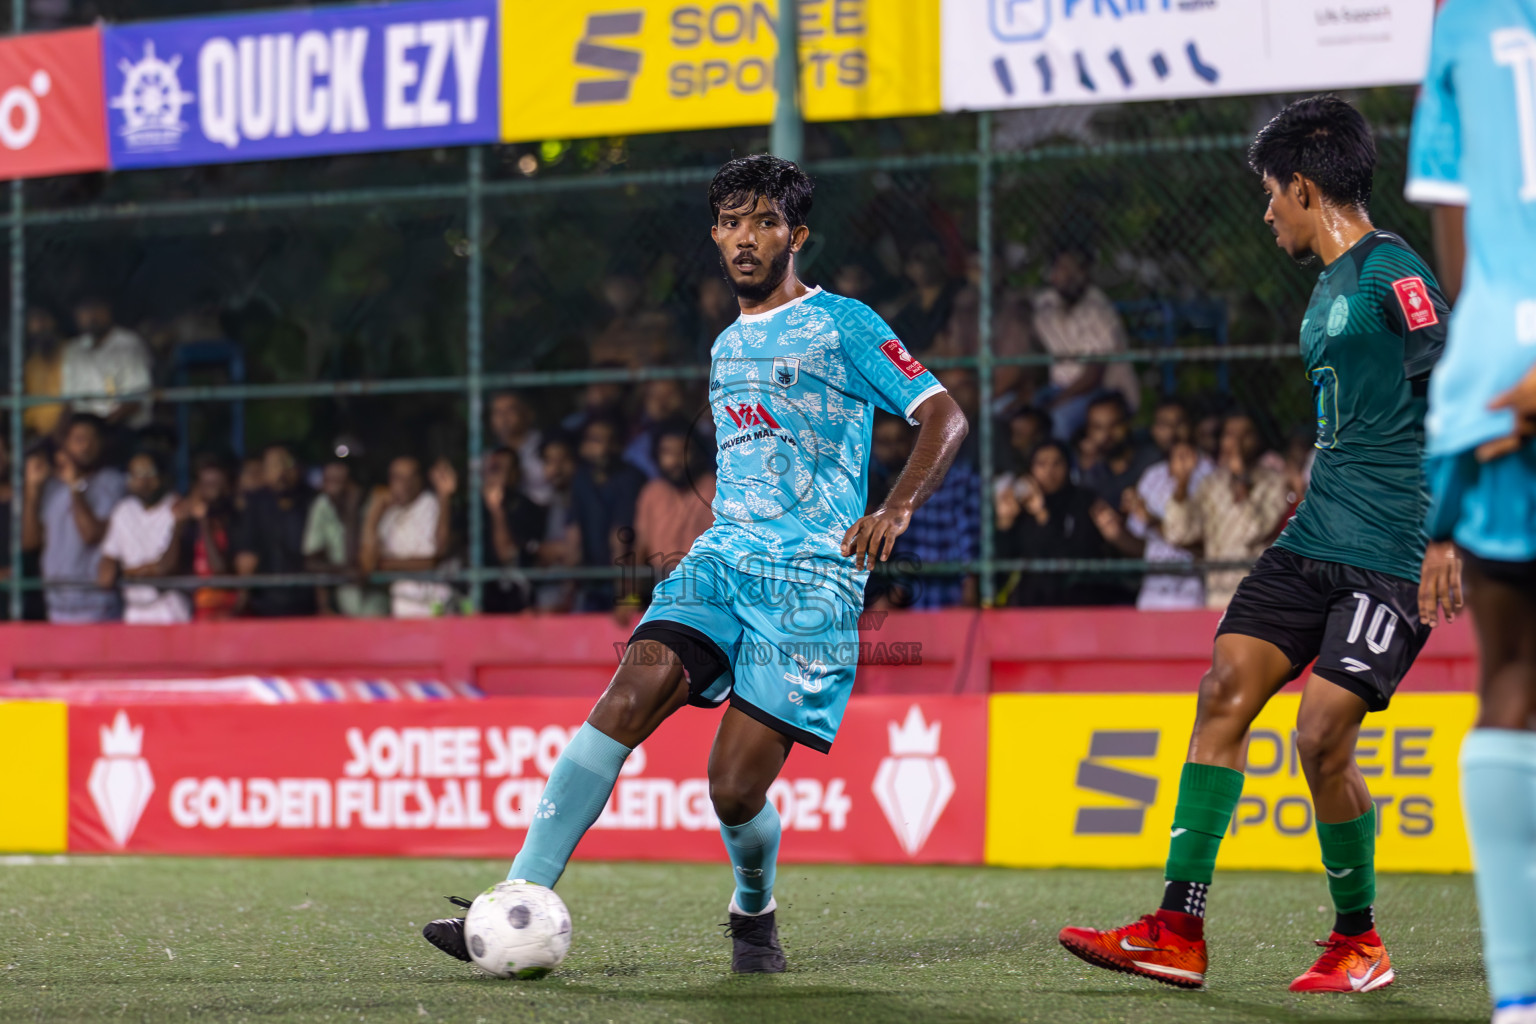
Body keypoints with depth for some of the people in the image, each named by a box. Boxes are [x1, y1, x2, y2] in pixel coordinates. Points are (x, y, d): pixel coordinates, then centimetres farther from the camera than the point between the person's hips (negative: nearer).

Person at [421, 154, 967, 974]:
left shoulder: (841, 325, 0)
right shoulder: (728, 346, 21)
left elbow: (944, 417, -7)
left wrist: (896, 508, -23)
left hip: (809, 577, -5)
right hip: (721, 559, 5)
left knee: (735, 789, -13)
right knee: (627, 699, -20)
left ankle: (755, 913, 21)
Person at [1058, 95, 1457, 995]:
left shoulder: (1393, 271, -10)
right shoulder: (1328, 289, 19)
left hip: (1392, 556, -9)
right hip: (1314, 541, 9)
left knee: (1322, 736, -13)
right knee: (1227, 690, -2)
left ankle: (1361, 941, 9)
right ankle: (1179, 934, -3)